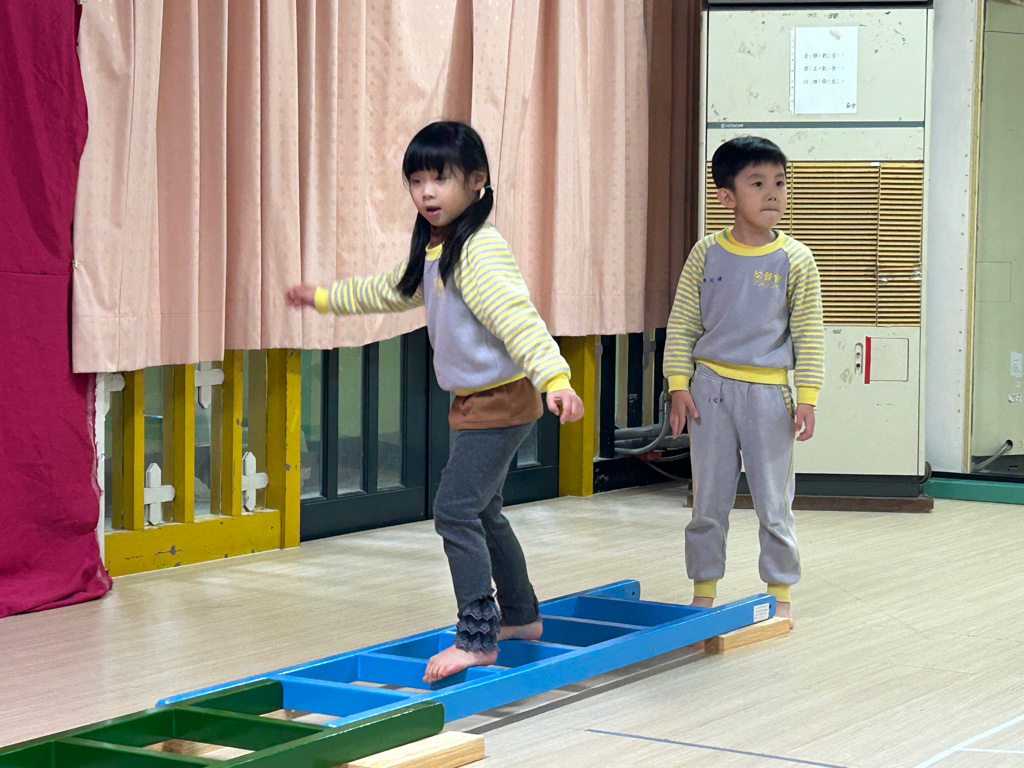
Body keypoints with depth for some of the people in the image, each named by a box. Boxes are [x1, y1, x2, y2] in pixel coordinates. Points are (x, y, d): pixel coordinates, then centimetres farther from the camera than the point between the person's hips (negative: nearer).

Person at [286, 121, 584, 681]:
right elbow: (389, 291, 28)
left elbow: (518, 318, -31)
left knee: (456, 511, -12)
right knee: (482, 513, 19)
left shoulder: (479, 251, -20)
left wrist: (554, 378, -42)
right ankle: (520, 616, 34)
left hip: (501, 400, -10)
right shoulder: (432, 251, 10)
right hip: (474, 403, 10)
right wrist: (323, 298, 37)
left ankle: (477, 638, -7)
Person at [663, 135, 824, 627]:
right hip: (711, 388, 1)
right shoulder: (706, 254, 1)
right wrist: (679, 387, -1)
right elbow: (681, 324, 5)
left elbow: (808, 333, 1)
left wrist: (807, 398, -4)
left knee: (773, 503, 5)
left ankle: (780, 594, 17)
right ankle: (704, 592, 19)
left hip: (768, 391, -1)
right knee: (708, 499, 8)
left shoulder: (795, 260, -2)